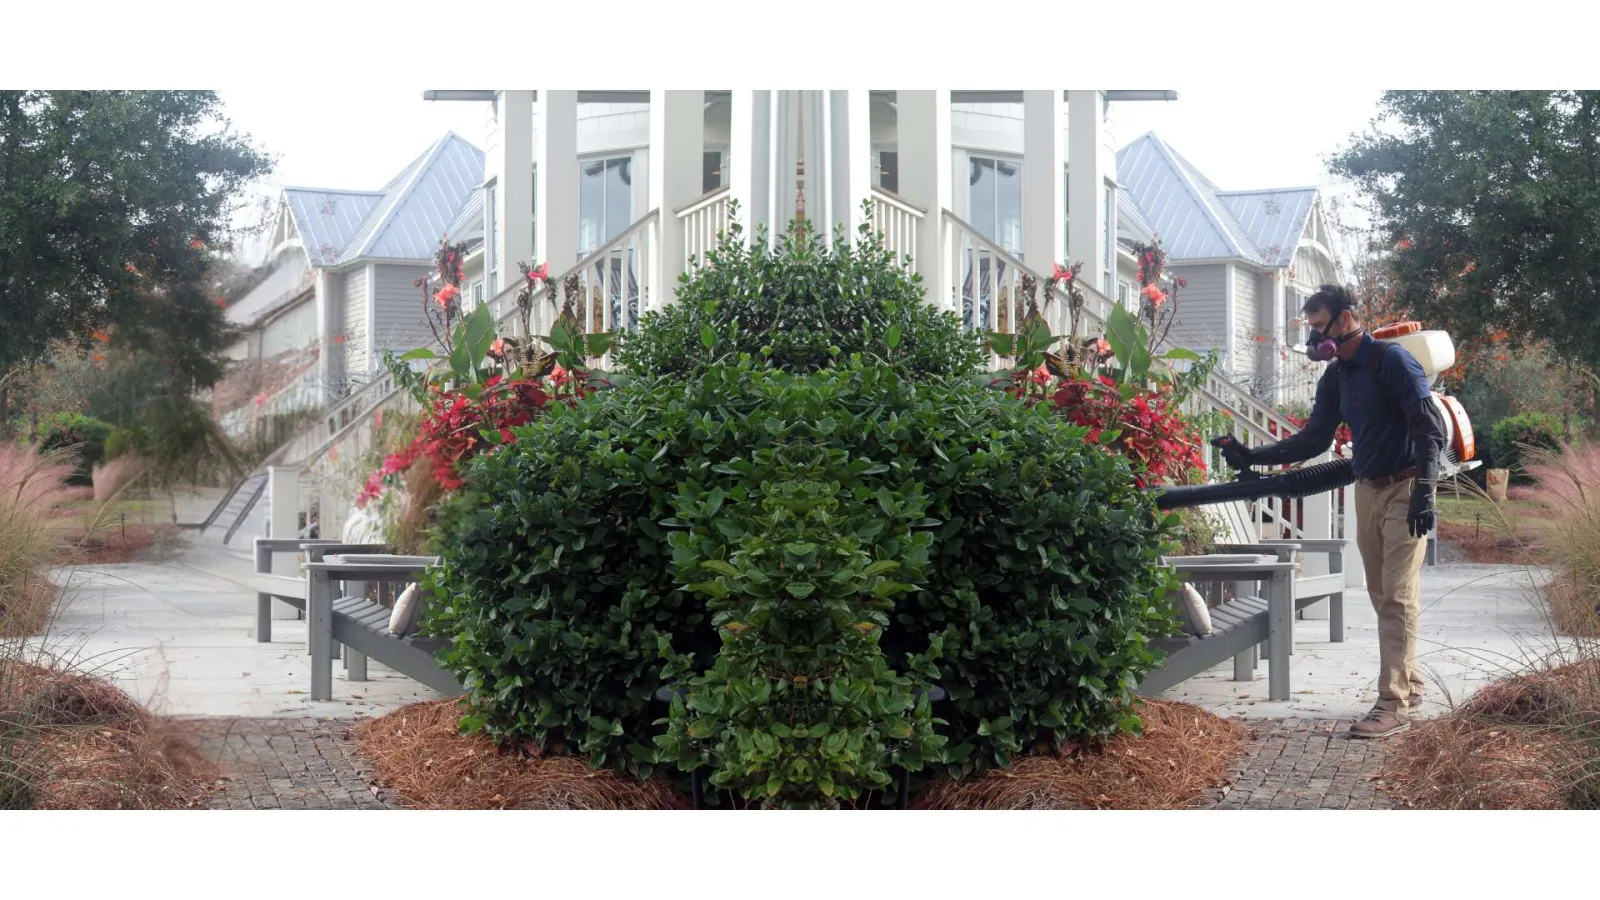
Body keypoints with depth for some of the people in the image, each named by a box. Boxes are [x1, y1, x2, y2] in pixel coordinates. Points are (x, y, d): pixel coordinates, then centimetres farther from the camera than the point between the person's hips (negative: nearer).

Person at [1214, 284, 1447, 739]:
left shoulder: (1392, 360, -14)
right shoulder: (1336, 377, 11)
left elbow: (1429, 427, -19)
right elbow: (1313, 440, 14)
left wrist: (1424, 490, -28)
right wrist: (1252, 457, 5)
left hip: (1405, 490, -8)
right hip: (1367, 491, 8)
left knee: (1398, 598, -10)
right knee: (1382, 596, 11)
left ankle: (1393, 705, -12)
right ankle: (1409, 685, 23)